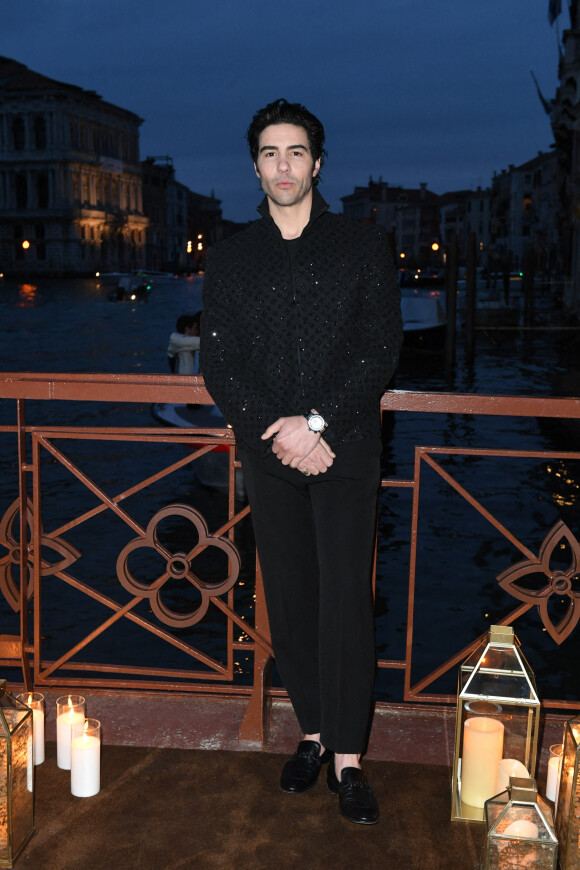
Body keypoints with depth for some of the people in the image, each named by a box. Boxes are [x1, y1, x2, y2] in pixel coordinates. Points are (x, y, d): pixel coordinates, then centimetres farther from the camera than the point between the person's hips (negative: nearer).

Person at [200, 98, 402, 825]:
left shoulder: (363, 247, 5)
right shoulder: (230, 257, 9)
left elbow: (380, 349, -3)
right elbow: (218, 362, 3)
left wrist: (317, 423, -14)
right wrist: (274, 430, -11)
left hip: (344, 447, -2)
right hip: (269, 452, 2)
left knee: (345, 600, -4)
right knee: (289, 600, 8)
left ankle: (346, 760, 6)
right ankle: (312, 733, 24)